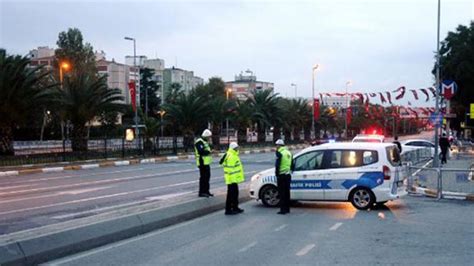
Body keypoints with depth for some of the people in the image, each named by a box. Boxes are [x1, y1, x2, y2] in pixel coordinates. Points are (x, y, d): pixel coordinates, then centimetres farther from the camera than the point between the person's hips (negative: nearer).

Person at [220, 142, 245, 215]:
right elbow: (230, 169, -24)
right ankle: (228, 210, -1)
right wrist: (232, 177, -25)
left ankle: (235, 208, 27)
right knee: (231, 194, -6)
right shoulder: (230, 156, -19)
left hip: (234, 179, 11)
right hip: (232, 179, -11)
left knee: (235, 193, 17)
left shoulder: (234, 155, 16)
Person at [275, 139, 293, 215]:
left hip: (281, 175, -8)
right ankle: (287, 208, 20)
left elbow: (277, 164, -16)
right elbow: (292, 164, 17)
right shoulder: (289, 152, 14)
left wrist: (276, 173, -7)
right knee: (287, 192, 14)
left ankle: (283, 209, -3)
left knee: (282, 193, -3)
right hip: (288, 174, 8)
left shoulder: (280, 153, -11)